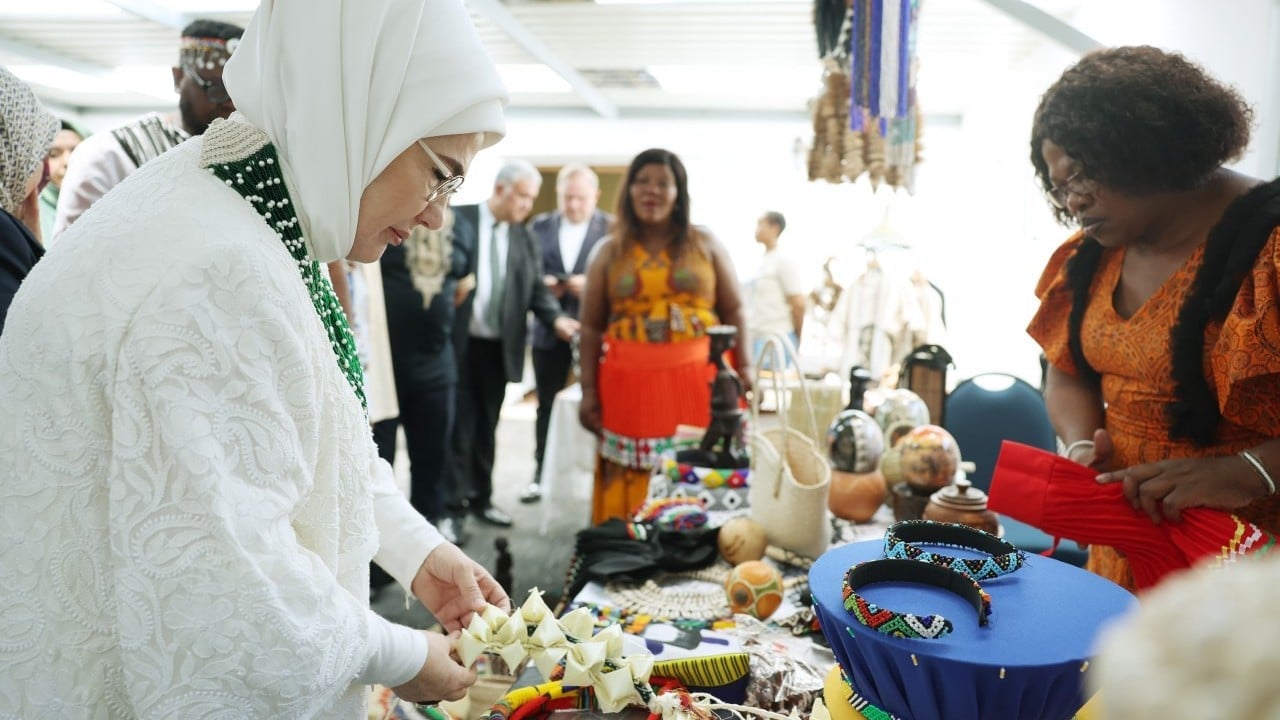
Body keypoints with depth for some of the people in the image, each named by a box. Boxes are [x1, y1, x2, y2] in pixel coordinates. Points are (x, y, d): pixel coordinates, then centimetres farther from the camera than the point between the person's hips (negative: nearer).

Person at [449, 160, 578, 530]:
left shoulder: (525, 238, 8)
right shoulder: (458, 220, -6)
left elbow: (537, 289, 4)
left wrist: (556, 318, -14)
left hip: (499, 346, 5)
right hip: (459, 342, -4)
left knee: (487, 425, 14)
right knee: (459, 424, 3)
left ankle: (481, 497, 27)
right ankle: (453, 503, 15)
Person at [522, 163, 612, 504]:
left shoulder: (613, 228, -3)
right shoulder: (539, 226, 8)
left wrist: (592, 285, -21)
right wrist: (543, 285, -13)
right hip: (549, 329, 3)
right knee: (547, 406, 12)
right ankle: (542, 474, 24)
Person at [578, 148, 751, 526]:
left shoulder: (704, 244, 10)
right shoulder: (609, 251, 9)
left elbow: (734, 311, 8)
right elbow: (591, 326, 8)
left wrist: (744, 370, -3)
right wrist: (588, 390, 2)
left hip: (697, 379, 0)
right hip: (630, 383, 0)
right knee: (631, 481, 0)